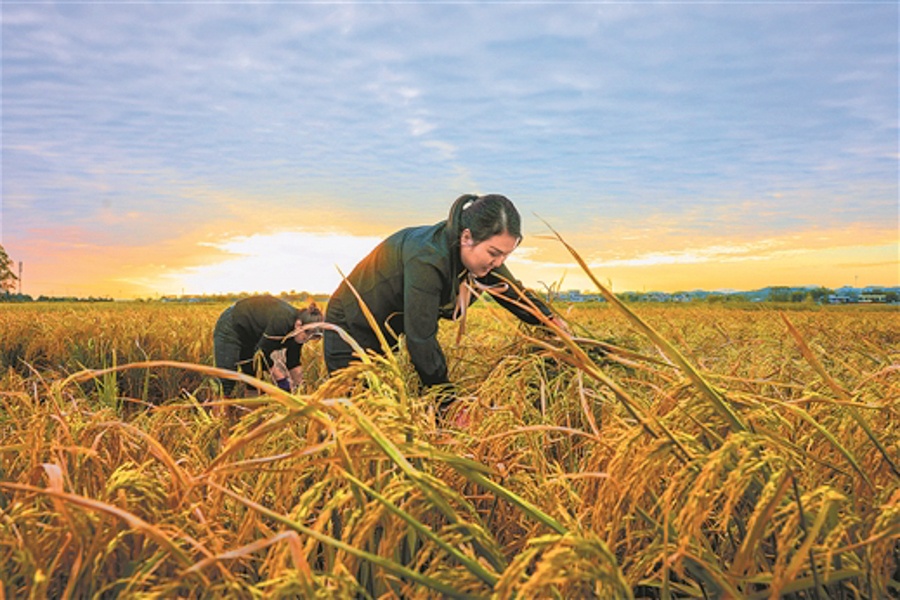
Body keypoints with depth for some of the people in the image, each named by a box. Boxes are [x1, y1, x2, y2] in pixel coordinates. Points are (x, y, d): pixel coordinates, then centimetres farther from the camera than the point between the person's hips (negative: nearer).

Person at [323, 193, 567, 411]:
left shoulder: (481, 253, -14)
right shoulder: (426, 259, -39)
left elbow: (515, 293, 3)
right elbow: (421, 340, -36)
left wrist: (551, 320, -12)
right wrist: (451, 405, -29)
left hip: (389, 335, 8)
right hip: (351, 330, -7)